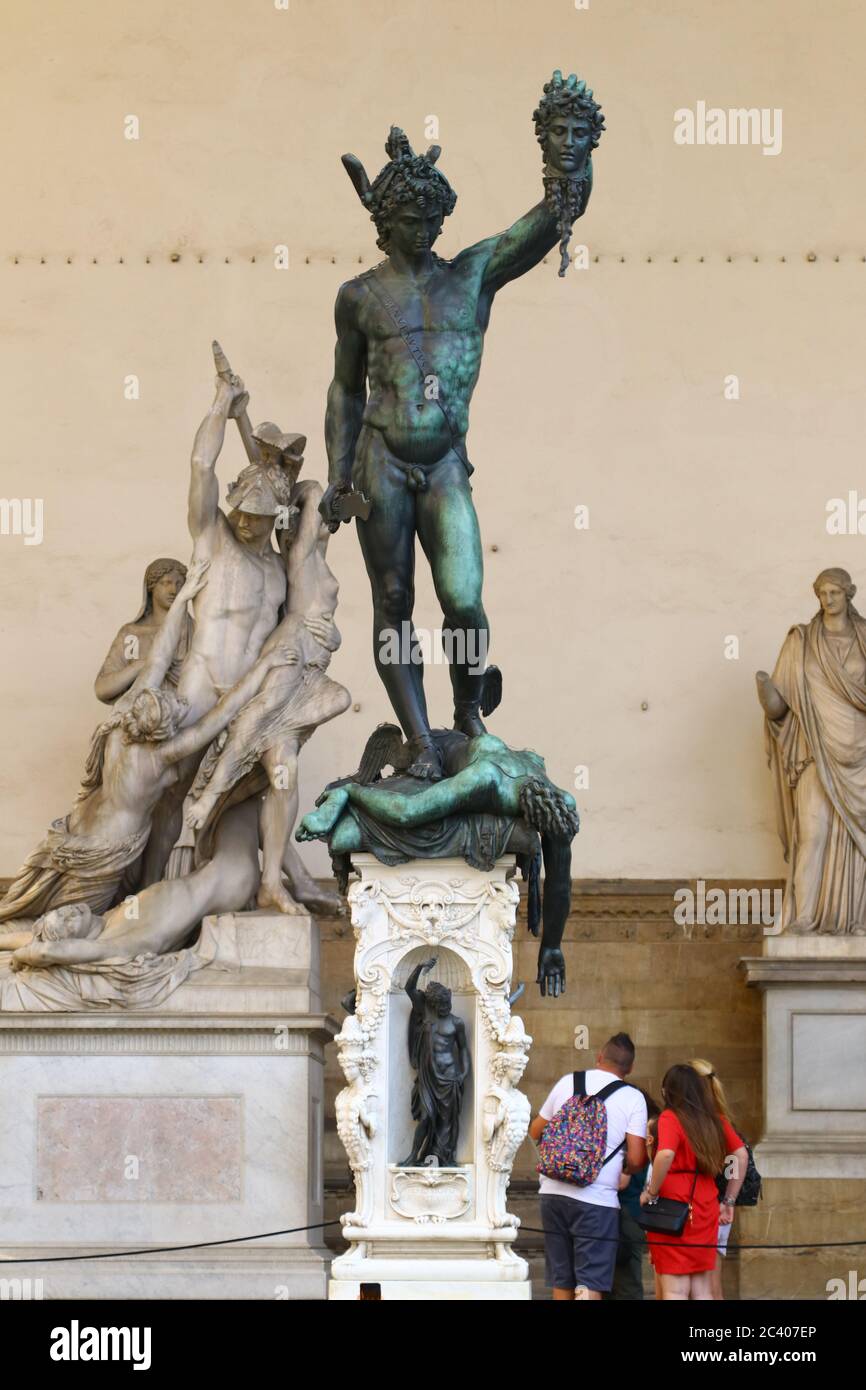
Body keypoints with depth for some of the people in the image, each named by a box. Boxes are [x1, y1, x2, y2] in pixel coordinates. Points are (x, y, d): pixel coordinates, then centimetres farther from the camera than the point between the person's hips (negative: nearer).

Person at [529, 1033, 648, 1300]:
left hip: (553, 1191, 4)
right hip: (596, 1199, -4)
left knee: (561, 1282, 14)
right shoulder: (632, 1098, -1)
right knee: (590, 1287, -5)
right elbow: (636, 1160, -6)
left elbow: (535, 1131, 20)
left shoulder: (568, 1082, 9)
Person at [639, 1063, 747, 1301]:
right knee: (702, 1291, 11)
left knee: (675, 1290, -4)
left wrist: (650, 1193, -13)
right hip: (705, 1211, 6)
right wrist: (729, 1201, 19)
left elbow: (666, 1155, -26)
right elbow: (742, 1155, 14)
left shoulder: (670, 1117, -9)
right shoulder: (715, 1120, 9)